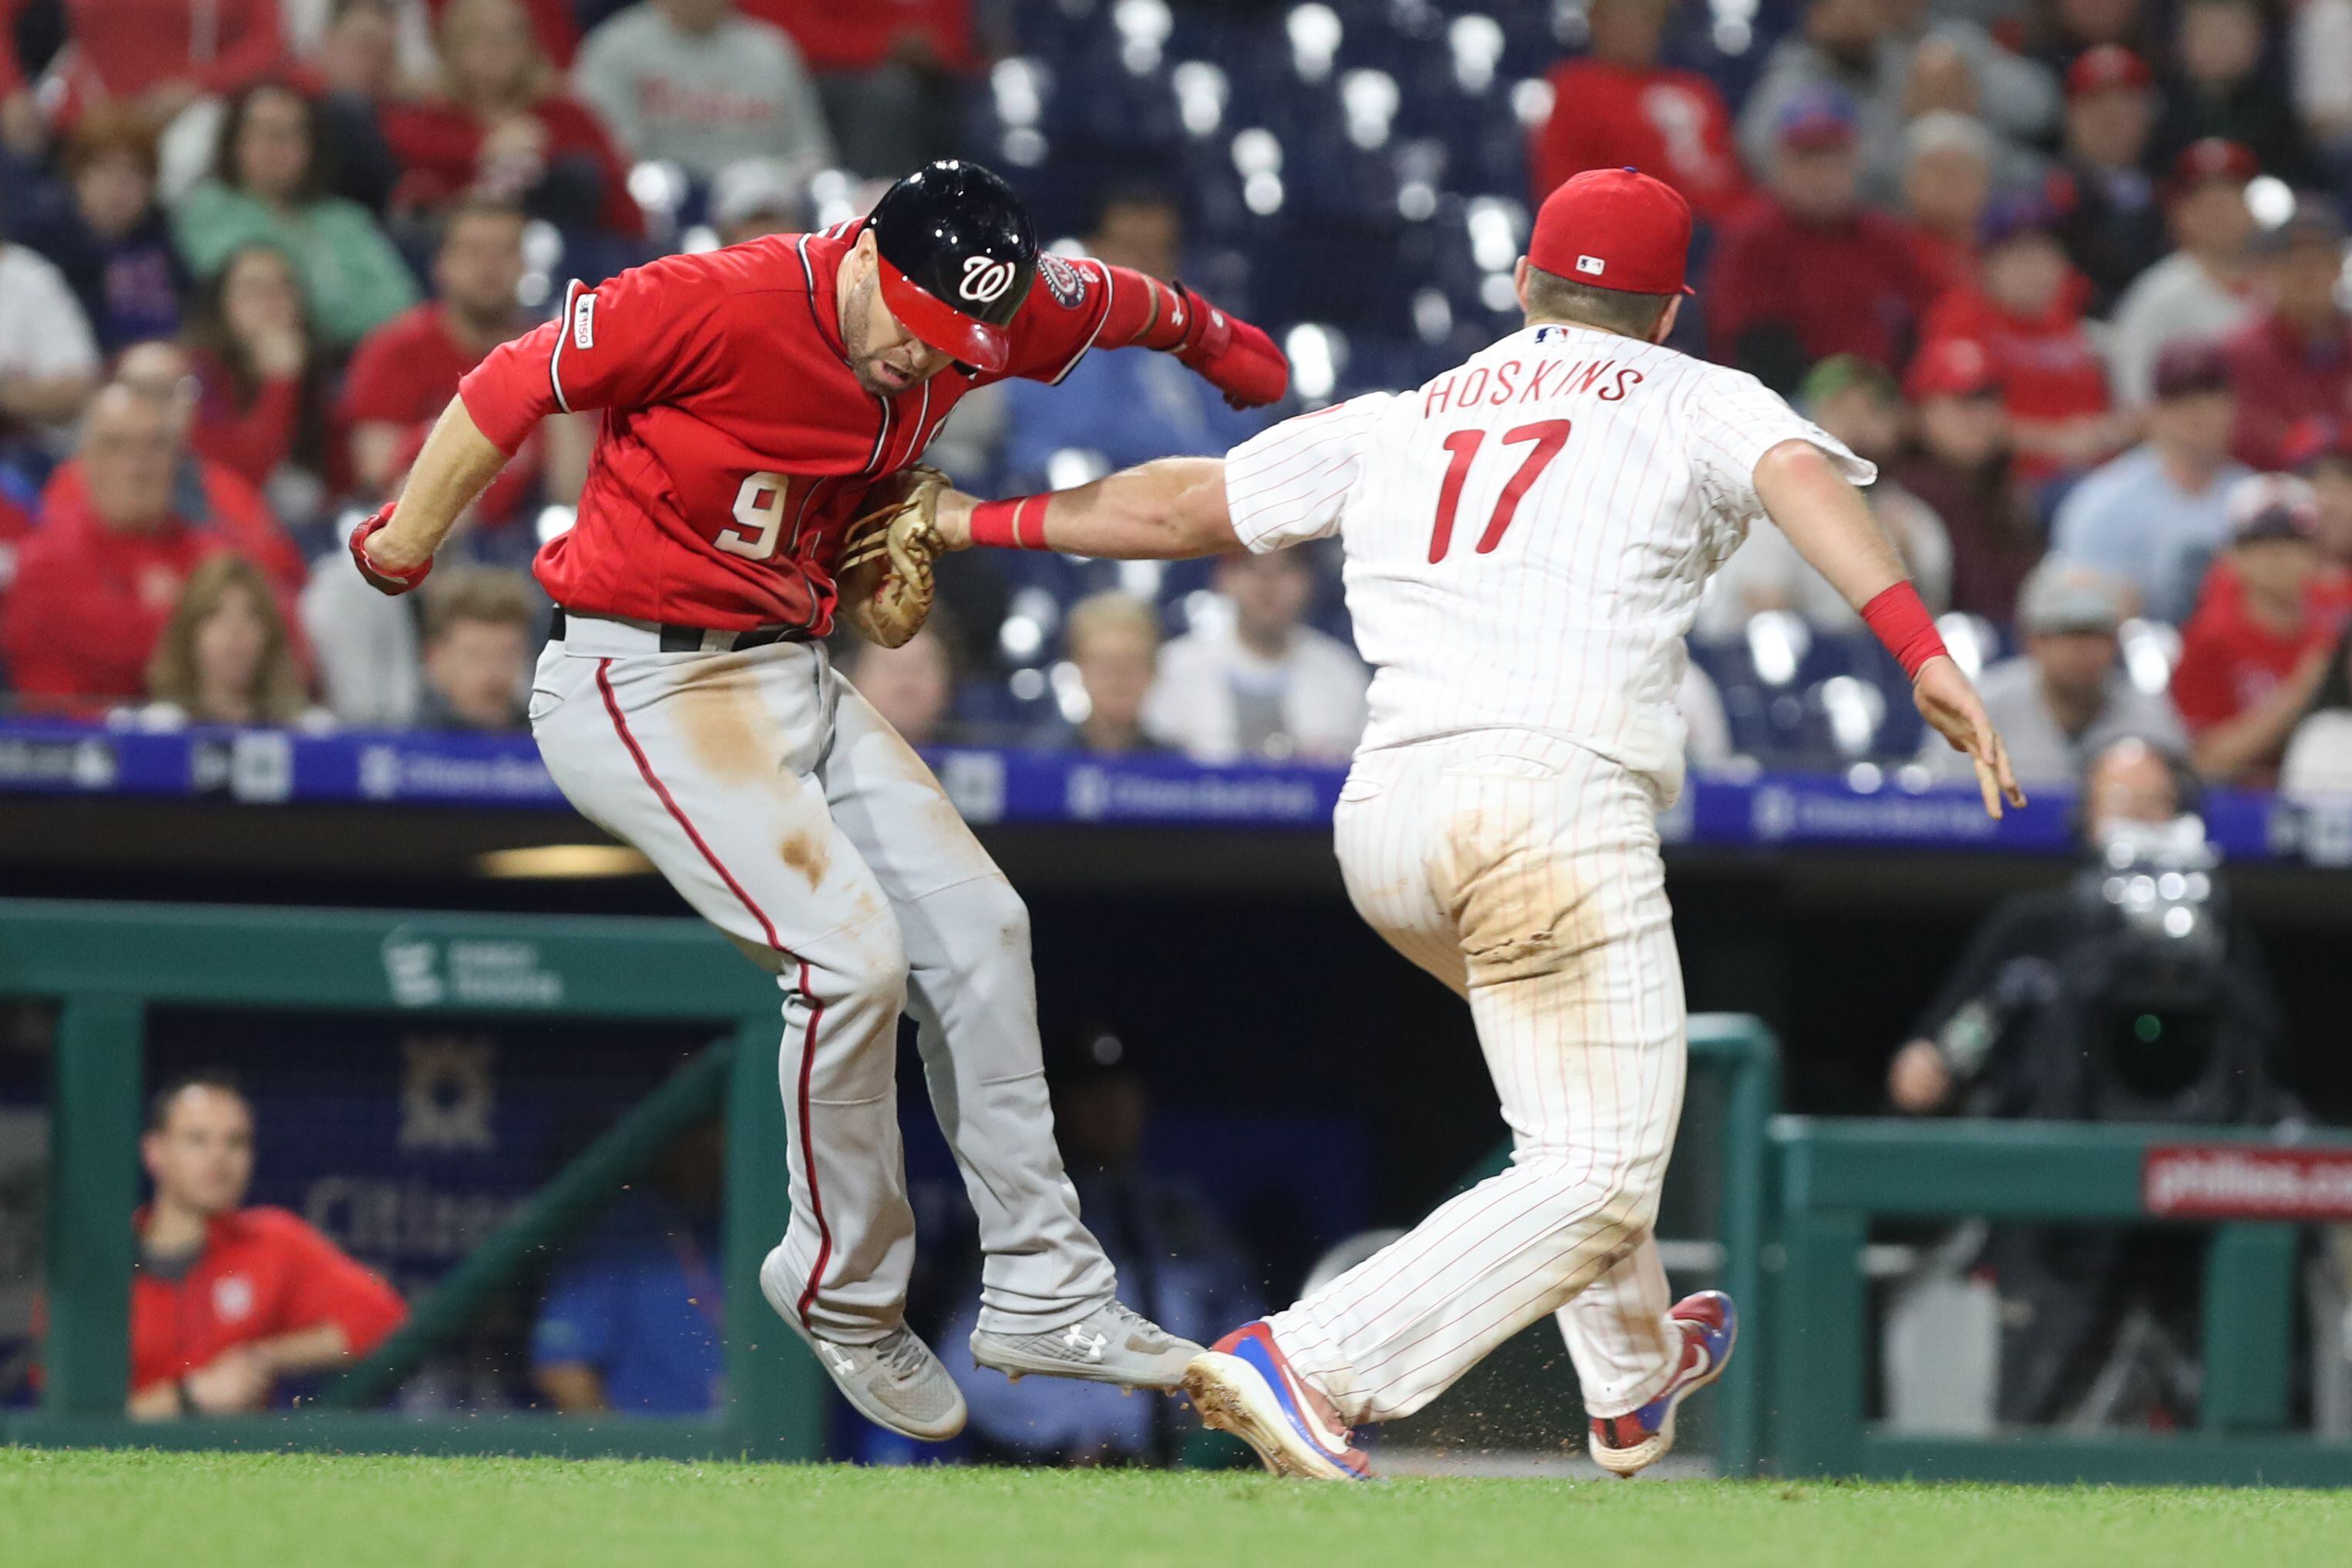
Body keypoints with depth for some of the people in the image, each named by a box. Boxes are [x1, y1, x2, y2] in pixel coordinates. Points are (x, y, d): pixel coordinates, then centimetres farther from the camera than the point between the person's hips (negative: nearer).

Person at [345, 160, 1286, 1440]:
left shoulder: (971, 327, -3)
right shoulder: (715, 306, -24)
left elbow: (1101, 302, 19)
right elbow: (510, 388, -14)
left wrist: (1209, 337, 39)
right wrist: (398, 552, -2)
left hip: (792, 677, 8)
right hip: (639, 686, -8)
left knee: (976, 930, 3)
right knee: (850, 950, -20)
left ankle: (1043, 1297, 12)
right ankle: (845, 1298, -1)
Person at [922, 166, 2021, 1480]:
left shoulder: (1396, 424, 25)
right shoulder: (1697, 401, 15)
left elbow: (1182, 506, 29)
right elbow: (1799, 471, -7)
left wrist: (983, 523, 42)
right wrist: (1922, 647, -19)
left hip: (1383, 824, 6)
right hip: (1560, 797, -6)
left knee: (1594, 1062, 33)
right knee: (1596, 1179, -8)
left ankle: (1633, 1380, 40)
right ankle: (1311, 1367, -25)